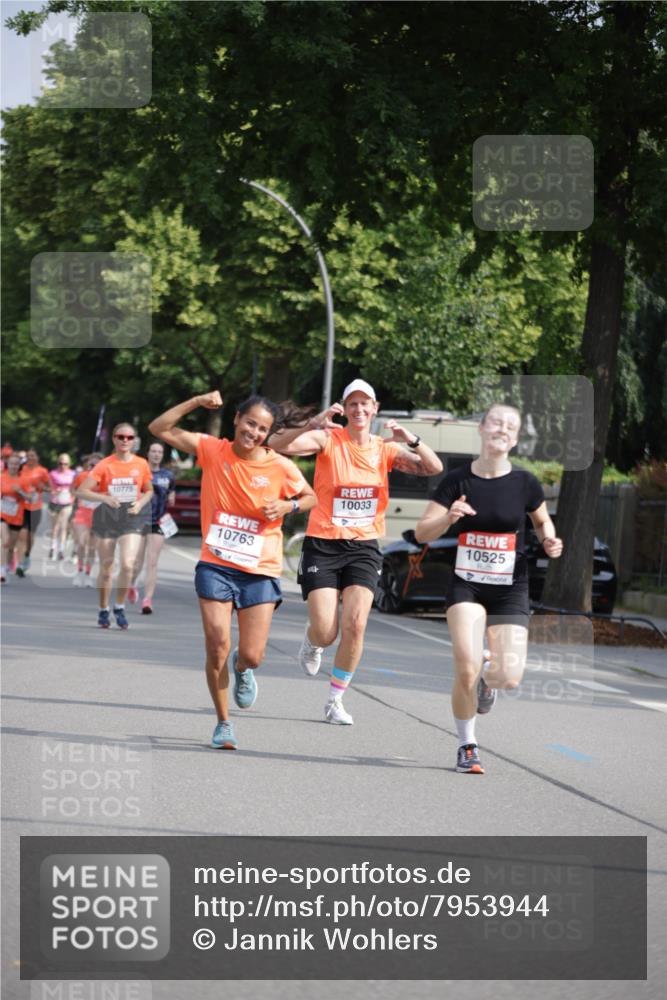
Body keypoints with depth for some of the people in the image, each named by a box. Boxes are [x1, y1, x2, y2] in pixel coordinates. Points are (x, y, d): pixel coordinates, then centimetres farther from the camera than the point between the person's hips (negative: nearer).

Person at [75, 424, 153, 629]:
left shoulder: (141, 464, 2)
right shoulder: (105, 465, -4)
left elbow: (149, 491, 16)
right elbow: (81, 491, -8)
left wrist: (140, 503, -4)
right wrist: (104, 497, -23)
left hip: (131, 517, 0)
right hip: (107, 516, 0)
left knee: (128, 564, -16)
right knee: (106, 568, 6)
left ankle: (119, 607, 3)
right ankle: (103, 611, 24)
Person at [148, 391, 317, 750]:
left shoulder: (281, 467, -6)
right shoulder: (212, 450, -4)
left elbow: (311, 498, 10)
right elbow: (159, 428, -3)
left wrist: (288, 506, -11)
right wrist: (196, 402, -14)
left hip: (260, 572, 0)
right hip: (216, 566, 0)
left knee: (252, 655, -3)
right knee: (217, 650, -6)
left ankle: (241, 669, 38)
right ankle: (223, 723, 16)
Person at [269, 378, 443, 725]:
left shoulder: (385, 449, 5)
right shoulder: (328, 439, -6)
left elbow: (434, 468, -3)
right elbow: (278, 444, -21)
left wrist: (411, 440, -20)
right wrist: (314, 424, -35)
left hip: (364, 547, 2)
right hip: (322, 544, -2)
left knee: (355, 625, -12)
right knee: (326, 632, -9)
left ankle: (336, 700, 6)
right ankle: (312, 640, 31)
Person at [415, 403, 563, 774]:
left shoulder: (524, 482, -4)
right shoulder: (458, 480, -4)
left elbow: (543, 520, 15)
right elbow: (422, 533, -3)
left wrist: (549, 541, -7)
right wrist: (448, 517, -23)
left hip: (511, 590, 0)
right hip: (467, 586, 0)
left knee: (510, 677, -12)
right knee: (467, 669, -17)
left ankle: (488, 676, 28)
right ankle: (467, 746, 6)